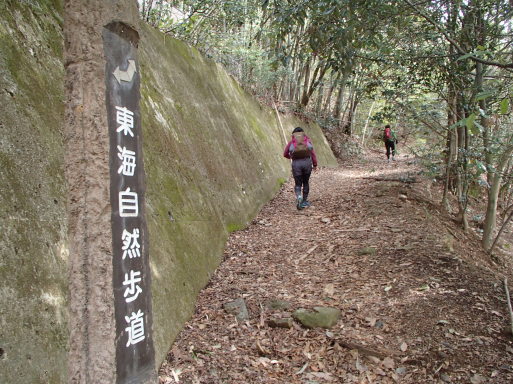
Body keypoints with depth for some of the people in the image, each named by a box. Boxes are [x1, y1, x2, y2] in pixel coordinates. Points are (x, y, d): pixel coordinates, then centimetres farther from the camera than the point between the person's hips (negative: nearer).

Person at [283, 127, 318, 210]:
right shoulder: (308, 140, 8)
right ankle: (304, 201, 24)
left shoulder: (291, 142, 7)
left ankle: (298, 197, -21)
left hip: (296, 163, -1)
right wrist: (315, 164, 6)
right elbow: (312, 153, 2)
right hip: (307, 162, 1)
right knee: (305, 182, 19)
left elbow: (285, 154, 13)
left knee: (298, 184, 9)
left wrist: (290, 157, 33)